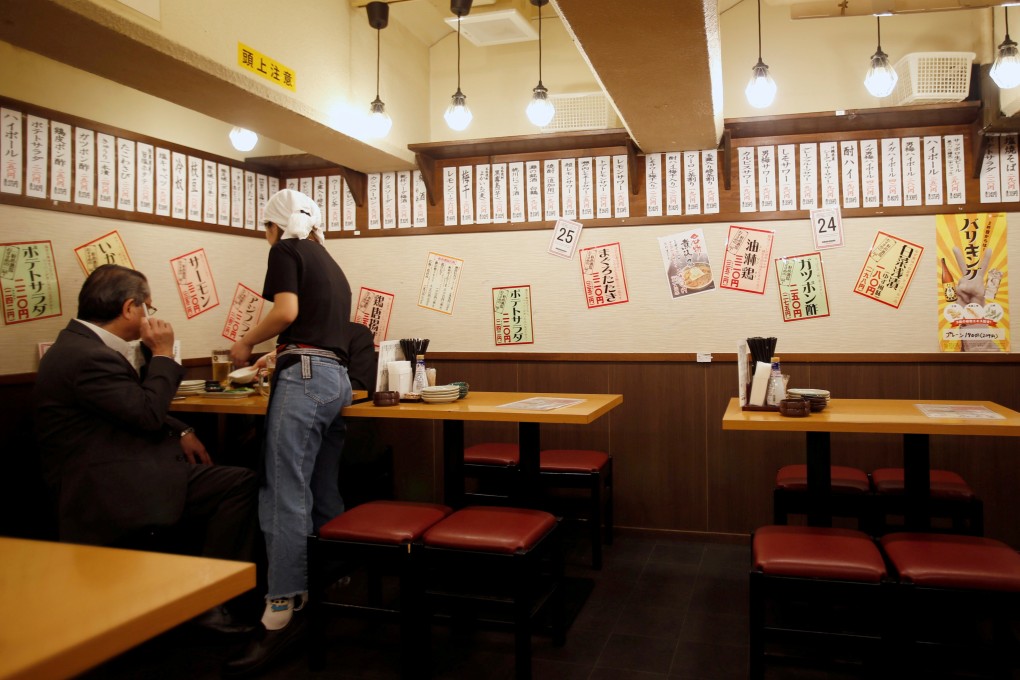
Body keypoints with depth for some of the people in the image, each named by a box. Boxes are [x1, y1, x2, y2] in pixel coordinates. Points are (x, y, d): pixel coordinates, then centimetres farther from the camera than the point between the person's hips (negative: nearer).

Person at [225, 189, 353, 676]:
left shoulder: (286, 250, 4)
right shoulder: (331, 264, 27)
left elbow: (287, 310, -11)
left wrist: (246, 343, 3)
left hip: (304, 376, -9)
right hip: (337, 377, 9)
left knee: (285, 493, -12)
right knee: (323, 492, 13)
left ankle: (282, 614, -14)